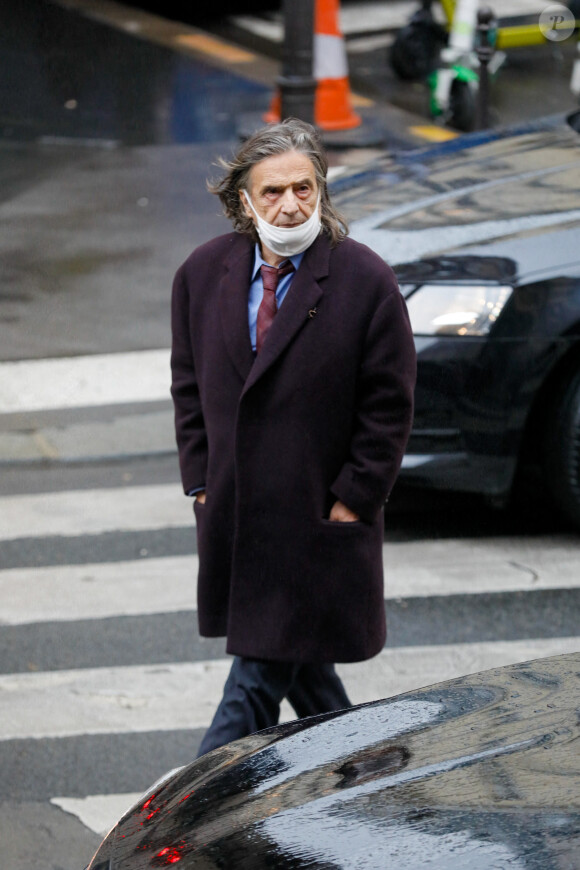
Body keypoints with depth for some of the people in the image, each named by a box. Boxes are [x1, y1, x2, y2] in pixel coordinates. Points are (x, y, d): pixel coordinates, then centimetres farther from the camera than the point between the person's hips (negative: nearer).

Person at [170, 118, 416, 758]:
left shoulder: (366, 282, -11)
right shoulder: (203, 273, 2)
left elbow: (388, 405, -6)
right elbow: (189, 386, 11)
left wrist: (352, 500, -9)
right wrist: (201, 481, 5)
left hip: (319, 510, -5)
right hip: (231, 510, 5)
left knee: (263, 665, -5)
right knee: (295, 654, 16)